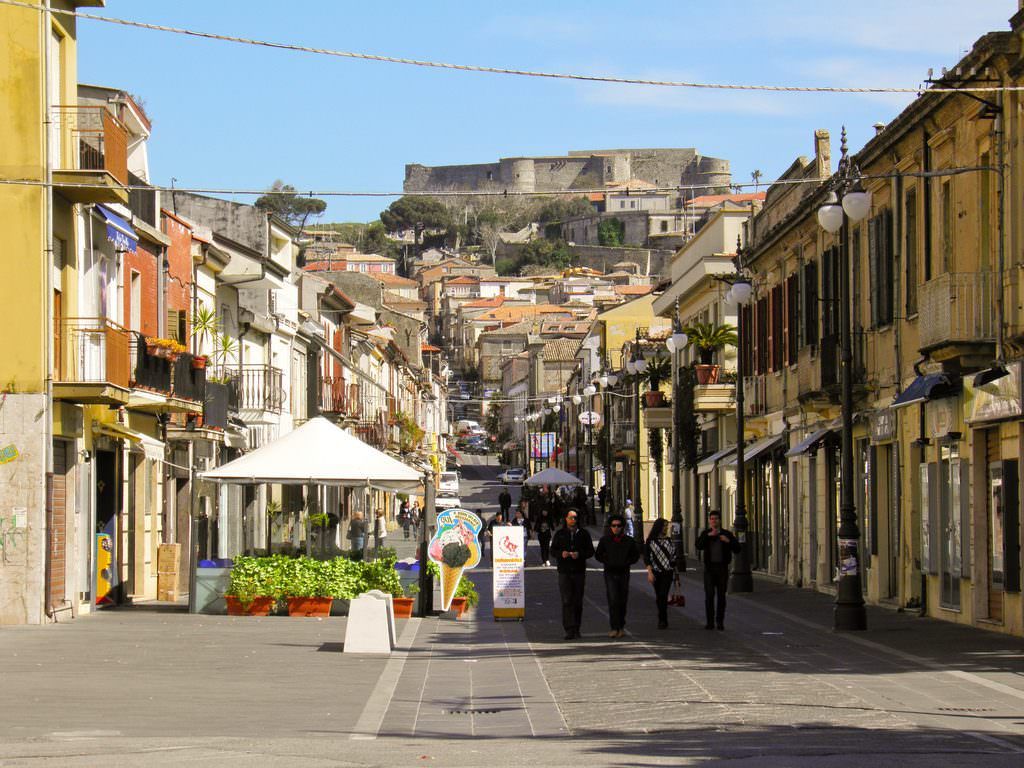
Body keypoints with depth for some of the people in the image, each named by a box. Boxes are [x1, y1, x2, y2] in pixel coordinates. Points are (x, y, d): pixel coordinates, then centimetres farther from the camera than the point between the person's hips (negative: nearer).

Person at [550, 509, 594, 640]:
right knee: (567, 601, -10)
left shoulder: (583, 534, 7)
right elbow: (553, 550, 8)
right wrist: (561, 554, -13)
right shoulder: (560, 534, 7)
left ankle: (576, 629, 16)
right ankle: (569, 630, -13)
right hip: (564, 571, -1)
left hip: (579, 571, 1)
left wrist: (579, 554, -14)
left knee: (578, 602, 6)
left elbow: (590, 551, 5)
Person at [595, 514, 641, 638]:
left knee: (622, 601, 7)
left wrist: (627, 562, -1)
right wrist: (607, 562, -3)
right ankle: (615, 628, -17)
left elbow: (636, 555, 14)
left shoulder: (629, 541, 3)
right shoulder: (605, 540, 1)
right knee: (613, 600, -14)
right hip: (610, 573, -2)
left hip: (623, 573, 2)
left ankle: (621, 626, 21)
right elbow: (598, 555, 11)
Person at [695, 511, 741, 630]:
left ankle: (720, 622, 7)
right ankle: (710, 622, -2)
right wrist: (708, 535, -23)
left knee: (721, 595, 1)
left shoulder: (727, 534, 4)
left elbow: (737, 548, -2)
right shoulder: (705, 533, 6)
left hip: (722, 568, 0)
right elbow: (699, 546, -12)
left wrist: (728, 541, -19)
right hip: (709, 568, 0)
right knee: (709, 595, -6)